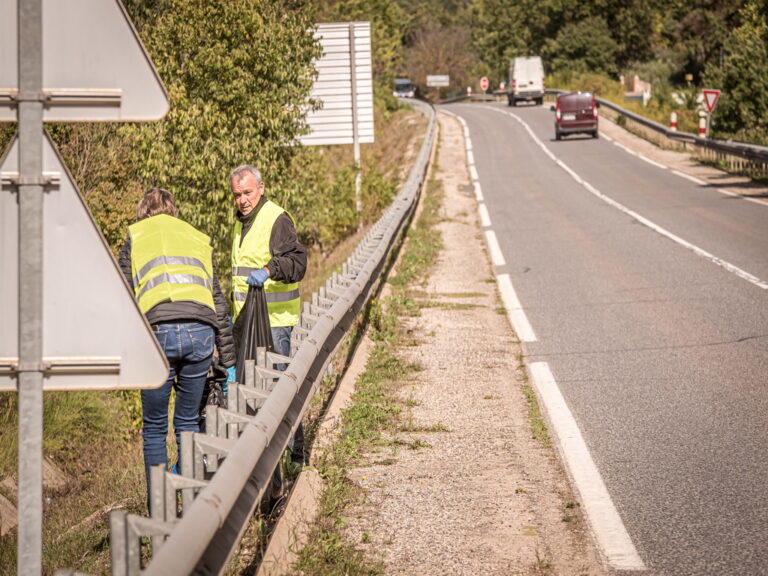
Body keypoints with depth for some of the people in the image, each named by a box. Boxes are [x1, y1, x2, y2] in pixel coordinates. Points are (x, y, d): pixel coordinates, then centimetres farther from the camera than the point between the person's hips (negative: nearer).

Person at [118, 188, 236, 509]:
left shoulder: (135, 239, 20)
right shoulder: (199, 240, 27)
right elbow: (218, 302, 24)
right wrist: (228, 362, 25)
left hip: (159, 331, -2)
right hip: (201, 332, 3)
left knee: (154, 427, 11)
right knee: (188, 422, 17)